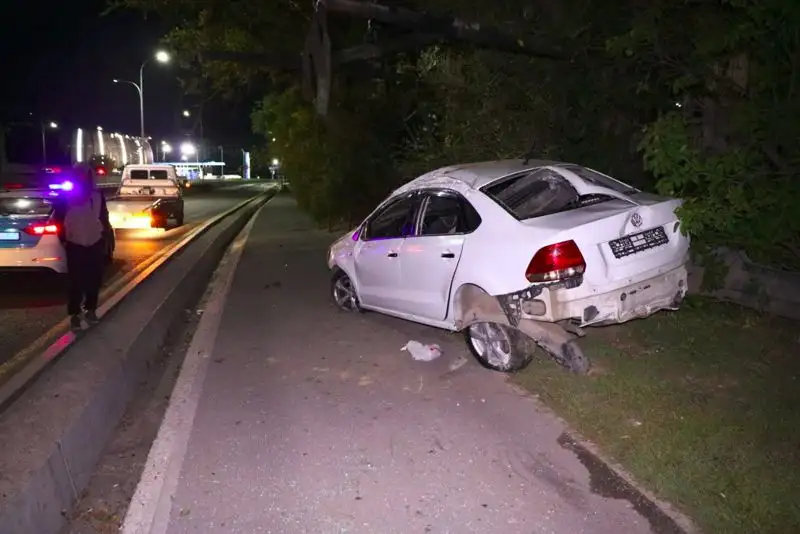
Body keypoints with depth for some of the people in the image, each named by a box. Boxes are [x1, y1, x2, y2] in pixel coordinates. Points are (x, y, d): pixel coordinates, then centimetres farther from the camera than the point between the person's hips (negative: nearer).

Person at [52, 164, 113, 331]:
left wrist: (105, 235, 5)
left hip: (96, 244, 3)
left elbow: (104, 218, 11)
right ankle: (74, 314, 7)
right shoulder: (66, 196, -3)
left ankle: (91, 309, 23)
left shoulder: (97, 196, 4)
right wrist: (64, 239, -3)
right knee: (76, 281, -1)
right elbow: (58, 219, 1)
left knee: (94, 279, 8)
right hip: (75, 245, -2)